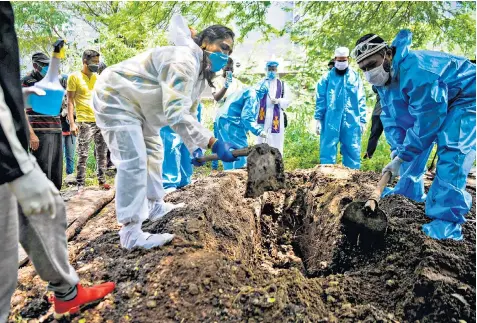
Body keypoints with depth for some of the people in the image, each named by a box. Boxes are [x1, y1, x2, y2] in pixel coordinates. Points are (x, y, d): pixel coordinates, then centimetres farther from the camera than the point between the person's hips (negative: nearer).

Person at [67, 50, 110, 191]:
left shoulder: (97, 77, 14)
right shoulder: (74, 77, -2)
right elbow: (70, 101, -5)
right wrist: (72, 123, -13)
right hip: (84, 121, -5)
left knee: (102, 153, 9)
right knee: (83, 155, -2)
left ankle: (102, 180, 18)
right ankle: (80, 185, 5)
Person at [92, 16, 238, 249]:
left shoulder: (200, 72, 6)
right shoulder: (184, 61, -29)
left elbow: (188, 113, 9)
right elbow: (175, 114, -40)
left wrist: (194, 147, -3)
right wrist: (213, 143, -45)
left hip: (137, 105, 11)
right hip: (115, 99, -11)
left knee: (153, 152, 18)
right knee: (134, 161, -19)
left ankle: (154, 206, 32)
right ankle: (131, 233, -15)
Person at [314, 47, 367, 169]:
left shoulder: (355, 77, 9)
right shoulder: (327, 78, 5)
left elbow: (361, 100, 8)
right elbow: (320, 99, 4)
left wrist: (362, 120, 3)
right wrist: (318, 119, -3)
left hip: (351, 121, 2)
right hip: (331, 120, -1)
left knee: (353, 151, 7)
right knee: (328, 150, 0)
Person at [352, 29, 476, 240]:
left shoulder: (416, 71, -38)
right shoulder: (384, 78, -8)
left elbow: (427, 121, -34)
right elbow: (391, 118, -4)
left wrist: (401, 157, -28)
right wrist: (397, 150, -16)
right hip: (430, 104, 9)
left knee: (451, 152, -23)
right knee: (412, 144, 9)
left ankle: (447, 223, -19)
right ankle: (409, 193, 26)